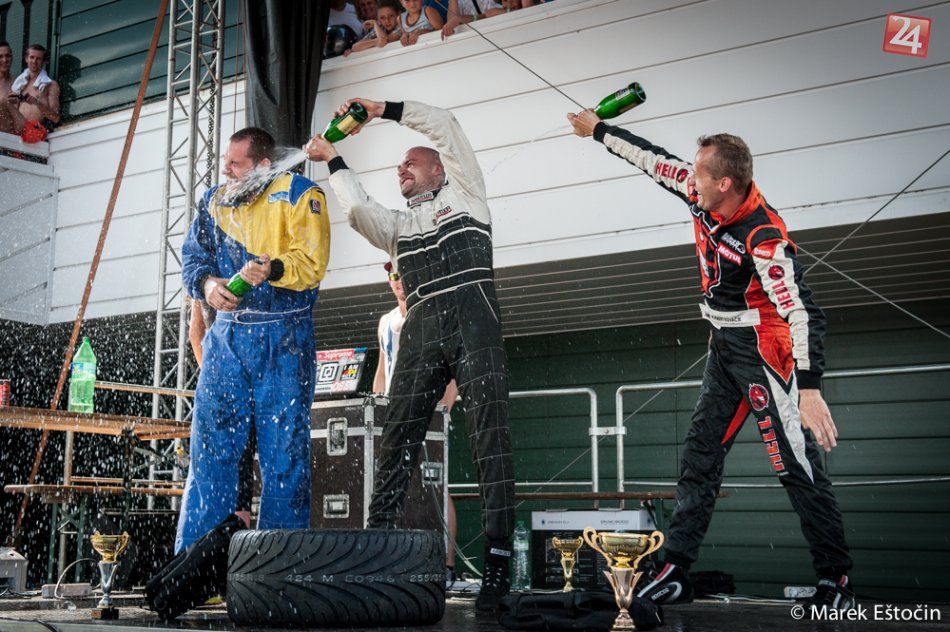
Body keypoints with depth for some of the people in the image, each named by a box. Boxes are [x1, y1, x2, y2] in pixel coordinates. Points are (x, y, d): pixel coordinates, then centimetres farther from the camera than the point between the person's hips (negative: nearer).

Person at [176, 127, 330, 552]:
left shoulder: (298, 194, -2)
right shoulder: (214, 201, 14)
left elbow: (312, 264, -10)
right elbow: (193, 257, 16)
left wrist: (274, 269, -29)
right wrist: (207, 283, -6)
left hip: (284, 340, -4)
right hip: (227, 336, 4)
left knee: (284, 450, -1)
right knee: (211, 447, 2)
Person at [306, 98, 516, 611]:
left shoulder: (462, 193, 22)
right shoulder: (398, 225, 32)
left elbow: (445, 125, 16)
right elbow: (359, 210, 13)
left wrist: (385, 110, 20)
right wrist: (333, 161, 18)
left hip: (471, 316, -5)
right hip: (420, 331, 5)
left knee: (489, 434, -12)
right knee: (398, 438, -3)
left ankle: (498, 558, -17)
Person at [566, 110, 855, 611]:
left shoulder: (764, 236, -26)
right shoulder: (702, 197, -3)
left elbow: (802, 312, -31)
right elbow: (654, 161, 13)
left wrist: (809, 389, -40)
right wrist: (599, 130, 22)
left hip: (764, 351, -9)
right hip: (723, 348, 9)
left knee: (796, 463, -9)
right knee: (700, 453, 8)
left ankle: (837, 582, 1)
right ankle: (676, 572, 14)